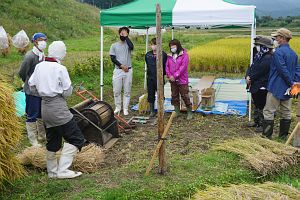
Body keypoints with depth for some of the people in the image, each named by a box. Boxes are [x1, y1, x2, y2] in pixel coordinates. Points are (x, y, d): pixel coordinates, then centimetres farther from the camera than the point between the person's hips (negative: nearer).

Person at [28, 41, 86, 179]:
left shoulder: (39, 66, 4)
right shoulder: (60, 69, -13)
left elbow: (31, 85, 11)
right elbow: (67, 92, -11)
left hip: (45, 106, 8)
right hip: (58, 107, -7)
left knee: (52, 140, 18)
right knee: (76, 138, 0)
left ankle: (52, 171, 27)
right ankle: (63, 170, -5)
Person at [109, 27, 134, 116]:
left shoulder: (128, 44, 6)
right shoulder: (114, 45, 8)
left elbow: (131, 46, -20)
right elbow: (113, 58, 0)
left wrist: (126, 36, -10)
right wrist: (122, 66, -11)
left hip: (128, 71, -1)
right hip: (118, 70, 1)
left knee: (127, 91, 3)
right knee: (116, 91, 3)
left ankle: (125, 108, 10)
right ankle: (118, 107, 18)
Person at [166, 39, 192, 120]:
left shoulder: (184, 55, -7)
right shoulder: (170, 56, 10)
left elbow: (183, 67, -15)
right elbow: (167, 66, 5)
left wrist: (175, 75, -19)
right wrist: (169, 75, -11)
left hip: (182, 80, -6)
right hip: (172, 80, 6)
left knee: (185, 96, -3)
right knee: (174, 96, 12)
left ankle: (189, 112, 10)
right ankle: (177, 112, 24)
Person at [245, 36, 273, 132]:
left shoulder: (268, 58, -18)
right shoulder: (258, 56, 12)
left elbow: (259, 71, -22)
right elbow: (252, 67, 8)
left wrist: (250, 78, -13)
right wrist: (247, 76, -9)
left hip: (262, 87, -10)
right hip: (255, 86, 10)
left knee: (261, 106, -2)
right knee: (256, 105, 20)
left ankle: (262, 124, 7)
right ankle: (257, 121, 33)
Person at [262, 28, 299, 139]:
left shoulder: (278, 52, -16)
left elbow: (283, 70, -20)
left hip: (276, 88, -8)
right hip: (287, 89, 8)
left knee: (269, 112, -1)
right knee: (286, 112, 12)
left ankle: (266, 136, 0)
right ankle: (283, 136, 19)